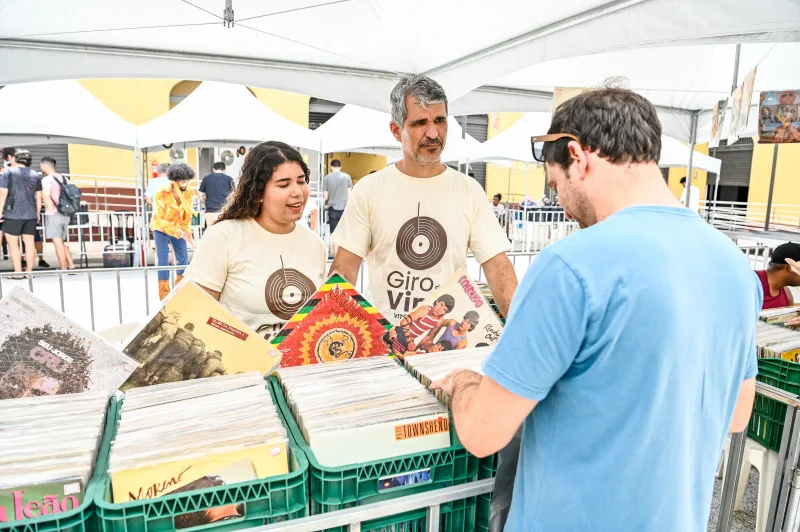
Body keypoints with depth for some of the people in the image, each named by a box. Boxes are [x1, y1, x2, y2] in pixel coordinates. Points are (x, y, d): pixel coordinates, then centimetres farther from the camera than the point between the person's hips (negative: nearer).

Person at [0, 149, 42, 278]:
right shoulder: (35, 175, 10)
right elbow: (39, 197, 11)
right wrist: (38, 213, 18)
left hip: (13, 214, -4)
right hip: (31, 214, 4)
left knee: (13, 243, 2)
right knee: (29, 242, 6)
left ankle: (18, 273, -1)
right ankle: (29, 271, 7)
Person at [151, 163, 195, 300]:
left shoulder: (189, 193, -14)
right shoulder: (161, 193, -26)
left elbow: (187, 215, -3)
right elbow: (160, 219, -27)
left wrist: (187, 232, -14)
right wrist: (180, 233, -36)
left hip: (178, 230, 4)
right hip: (161, 229, -4)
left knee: (183, 258, 5)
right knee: (163, 261, -7)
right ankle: (164, 295, 4)